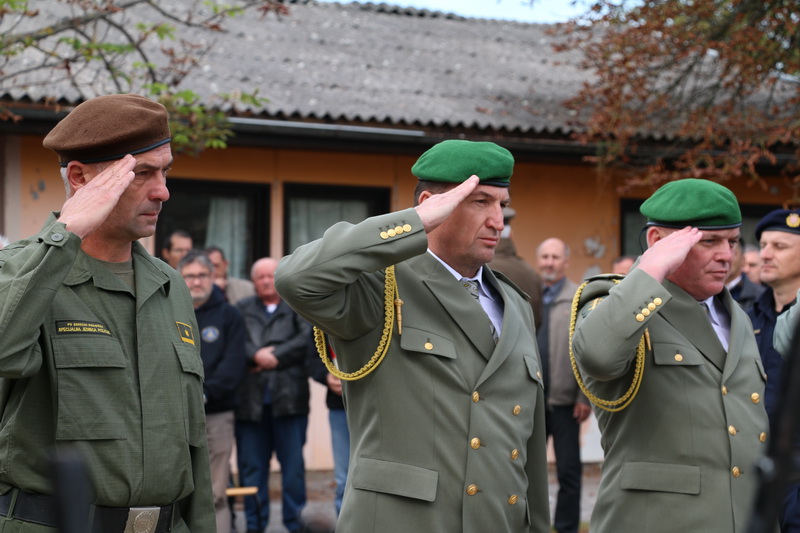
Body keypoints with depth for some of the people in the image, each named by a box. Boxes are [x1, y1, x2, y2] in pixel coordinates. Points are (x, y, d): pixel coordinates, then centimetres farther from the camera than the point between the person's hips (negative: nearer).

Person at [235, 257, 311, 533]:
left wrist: (275, 356, -11)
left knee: (293, 463, 2)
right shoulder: (242, 309, 15)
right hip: (250, 398, 2)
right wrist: (256, 355, -16)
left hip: (289, 396, -1)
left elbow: (306, 339, -6)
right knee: (251, 465, 5)